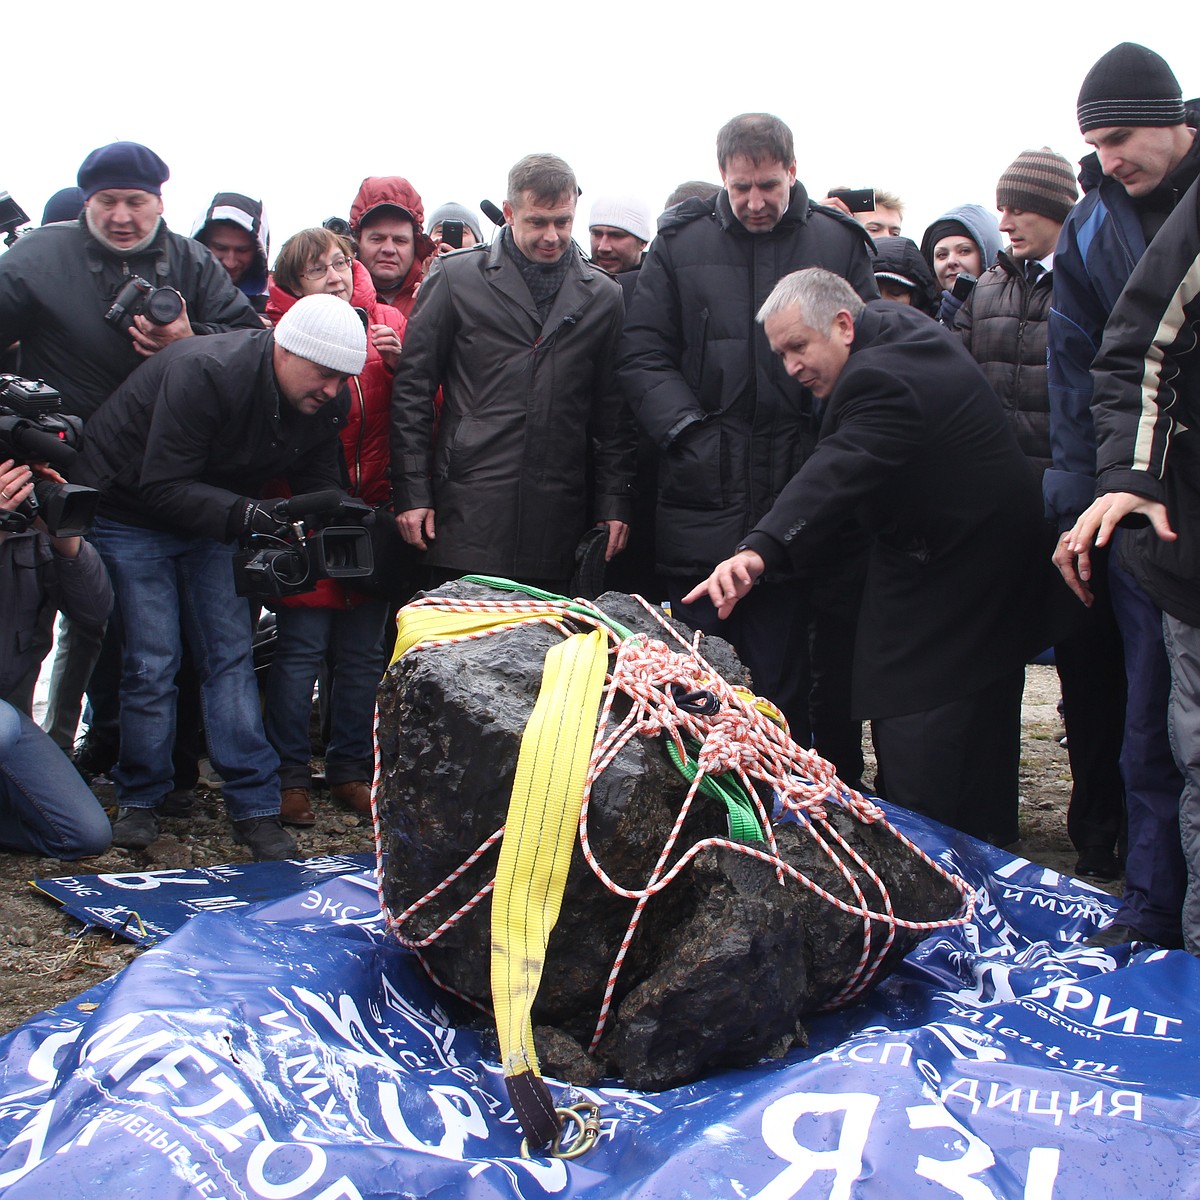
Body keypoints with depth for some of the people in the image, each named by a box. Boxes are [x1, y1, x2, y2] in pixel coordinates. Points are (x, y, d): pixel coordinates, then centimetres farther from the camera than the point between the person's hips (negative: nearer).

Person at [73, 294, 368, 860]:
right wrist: (241, 513, -43)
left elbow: (318, 483, 0)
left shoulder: (325, 403, -11)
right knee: (152, 660, -8)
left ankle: (255, 806, 2)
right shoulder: (204, 373, -32)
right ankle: (139, 799, 11)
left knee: (230, 655, -1)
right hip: (128, 512, -5)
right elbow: (162, 486, -31)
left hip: (212, 517, 6)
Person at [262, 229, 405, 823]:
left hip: (371, 512, 4)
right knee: (301, 647, -4)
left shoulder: (387, 322, 7)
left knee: (363, 652, 10)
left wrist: (401, 364, -13)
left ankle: (350, 769, 24)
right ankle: (289, 776, 11)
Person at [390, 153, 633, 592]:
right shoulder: (456, 277, 6)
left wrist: (614, 503, 8)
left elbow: (614, 412, 14)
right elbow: (412, 387, 5)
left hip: (558, 521, 2)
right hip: (467, 517, -2)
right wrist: (412, 491, -1)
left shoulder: (603, 296, 13)